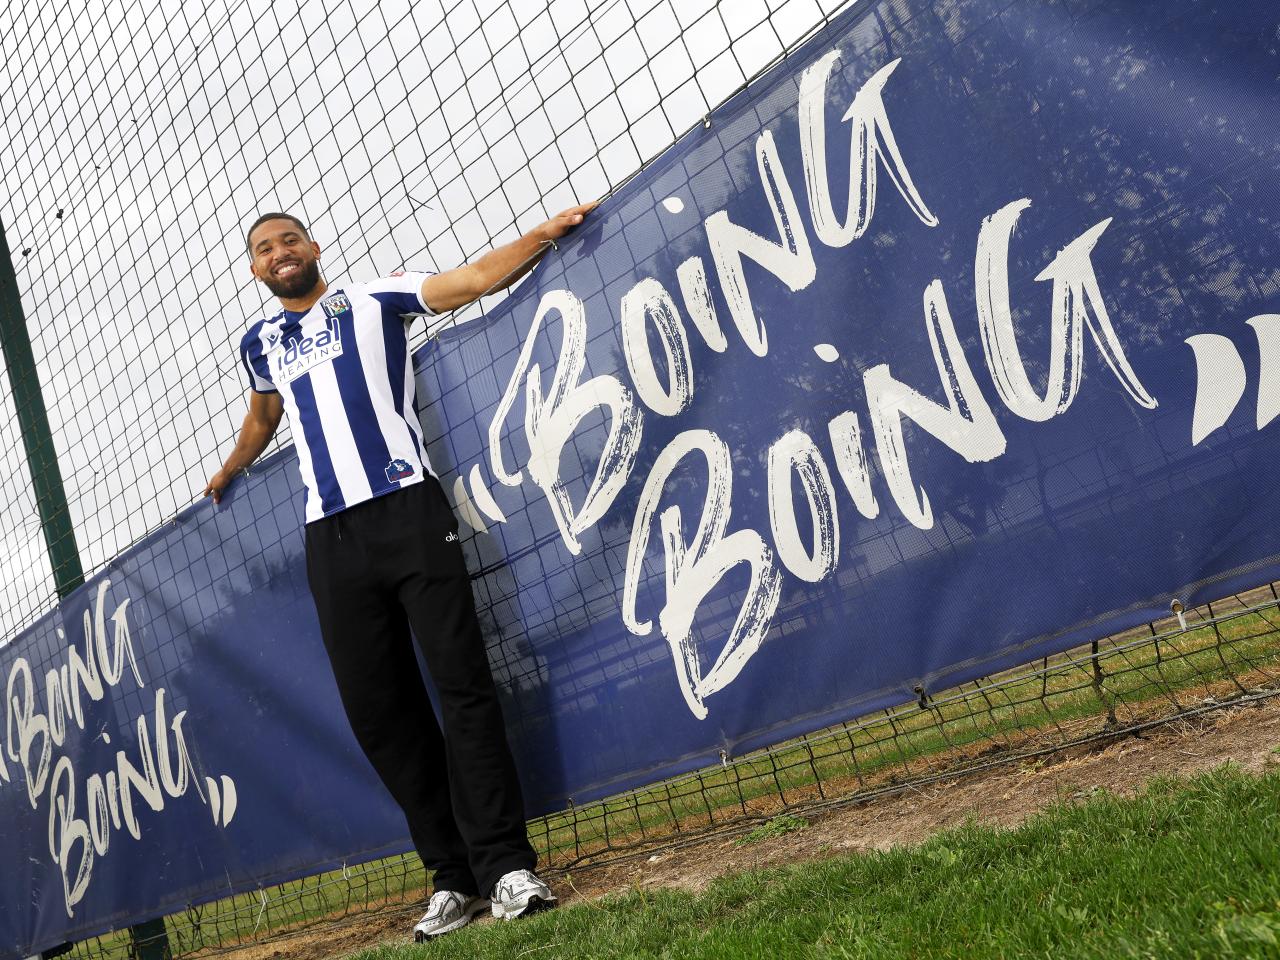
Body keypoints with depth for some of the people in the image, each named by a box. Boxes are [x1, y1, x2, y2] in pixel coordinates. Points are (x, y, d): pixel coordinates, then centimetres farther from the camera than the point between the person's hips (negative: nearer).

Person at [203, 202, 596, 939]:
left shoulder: (374, 301, 10)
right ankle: (455, 878, 6)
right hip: (331, 538, 4)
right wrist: (228, 473, 55)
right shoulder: (261, 343, 22)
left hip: (408, 510, -4)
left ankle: (506, 866, -11)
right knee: (379, 710, 0)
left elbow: (475, 279, 0)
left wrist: (546, 232, -11)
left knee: (463, 684, -12)